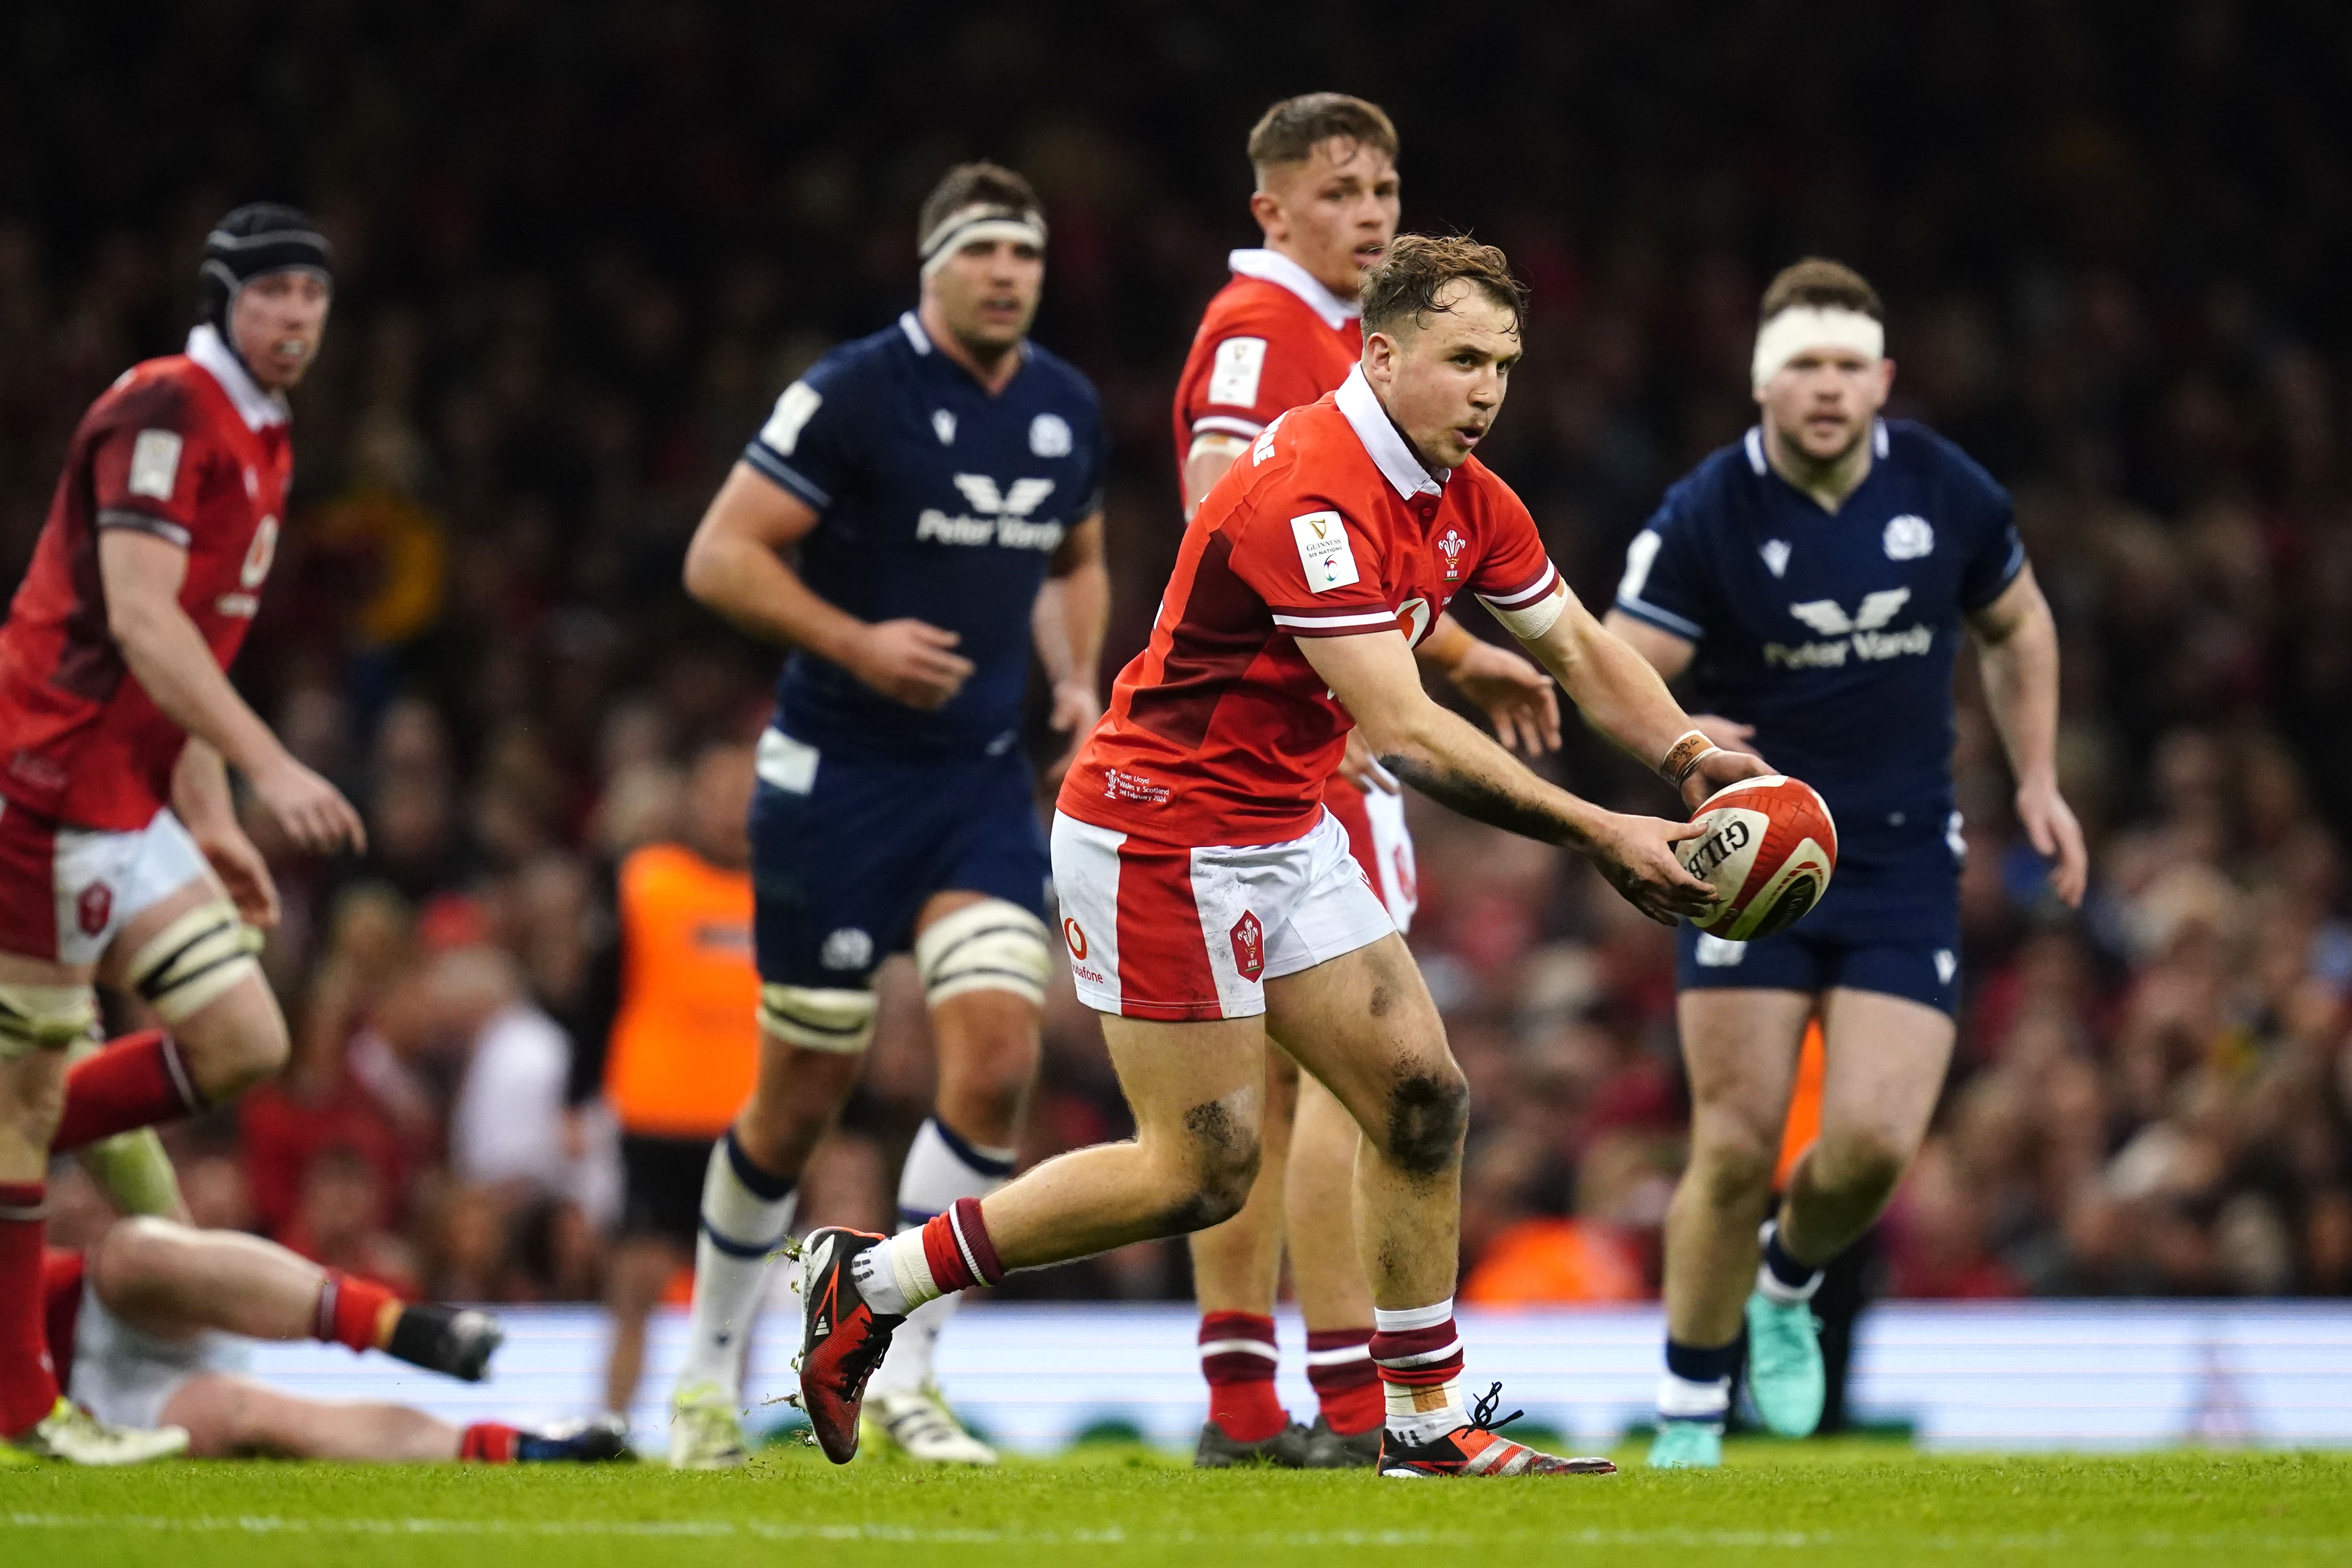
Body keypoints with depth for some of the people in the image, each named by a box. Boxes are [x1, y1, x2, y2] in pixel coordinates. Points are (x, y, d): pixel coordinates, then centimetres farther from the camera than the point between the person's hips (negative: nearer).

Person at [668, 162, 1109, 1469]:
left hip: (983, 785, 5)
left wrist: (1077, 681, 7)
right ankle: (709, 1373, 24)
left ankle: (901, 1377, -5)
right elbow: (719, 556, -12)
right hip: (836, 778, -5)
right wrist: (858, 642, -24)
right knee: (801, 1098, 3)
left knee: (997, 1058, -14)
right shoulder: (855, 394, -12)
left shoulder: (1068, 412, 7)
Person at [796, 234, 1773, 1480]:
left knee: (1421, 1098, 3)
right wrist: (1595, 836, -29)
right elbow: (1402, 734, -29)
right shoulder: (1307, 493, -26)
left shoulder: (1465, 500, 3)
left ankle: (1424, 1423, 12)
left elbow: (1579, 648, 15)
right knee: (1203, 1171, -6)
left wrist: (1686, 755, -4)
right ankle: (869, 1280, 5)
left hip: (1284, 832, 9)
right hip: (1159, 829, -9)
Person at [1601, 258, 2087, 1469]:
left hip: (1904, 865, 2)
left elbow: (2017, 625, 17)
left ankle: (1791, 1285, 22)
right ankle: (1690, 1413, 10)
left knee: (1872, 1140, -13)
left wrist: (2036, 778, 11)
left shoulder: (1949, 494, -1)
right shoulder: (1705, 516, -10)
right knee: (1736, 1148, -8)